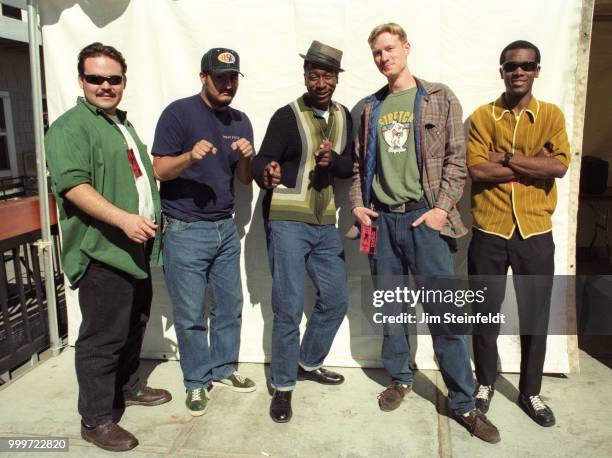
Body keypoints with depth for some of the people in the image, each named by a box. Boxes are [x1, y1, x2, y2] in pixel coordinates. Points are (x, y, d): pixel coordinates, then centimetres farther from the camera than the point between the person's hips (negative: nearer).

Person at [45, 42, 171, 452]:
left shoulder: (123, 124, 18)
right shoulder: (71, 126, -11)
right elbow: (73, 185, -23)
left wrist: (151, 219, 20)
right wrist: (124, 219, -31)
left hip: (136, 248, 9)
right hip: (102, 252, -9)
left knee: (134, 326, 20)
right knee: (102, 337, -1)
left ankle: (128, 387, 39)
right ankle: (95, 419, 13)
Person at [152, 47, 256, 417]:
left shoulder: (240, 121, 10)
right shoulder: (179, 113, -7)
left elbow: (245, 179, 11)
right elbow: (160, 169, -10)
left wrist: (246, 157, -11)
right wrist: (190, 156, -29)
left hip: (225, 227, 6)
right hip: (185, 231, -5)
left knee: (230, 305, 12)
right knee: (190, 314, 3)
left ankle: (223, 368, 31)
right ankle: (197, 382, 20)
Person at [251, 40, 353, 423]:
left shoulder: (343, 116, 10)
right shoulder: (287, 116, -6)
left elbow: (350, 166, 9)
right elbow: (261, 162, -12)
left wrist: (333, 159, -13)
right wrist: (267, 174, -36)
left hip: (325, 223, 6)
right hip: (287, 222, -6)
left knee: (336, 299, 13)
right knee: (289, 307, -4)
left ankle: (309, 363, 34)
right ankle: (283, 386, 11)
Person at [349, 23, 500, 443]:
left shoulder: (440, 98, 3)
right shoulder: (371, 108, 13)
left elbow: (456, 159, -2)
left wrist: (442, 208, -11)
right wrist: (357, 203, 3)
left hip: (424, 218, -3)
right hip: (381, 219, 4)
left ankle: (464, 404, 10)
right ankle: (400, 378, 30)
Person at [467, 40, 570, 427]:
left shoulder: (551, 115, 4)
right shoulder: (483, 116, 1)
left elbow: (559, 166, -11)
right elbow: (477, 170, -11)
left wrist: (506, 158, -14)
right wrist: (532, 165, -12)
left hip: (536, 233, 1)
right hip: (489, 232, -1)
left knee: (536, 317, 10)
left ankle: (531, 391, 30)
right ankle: (486, 383, 32)